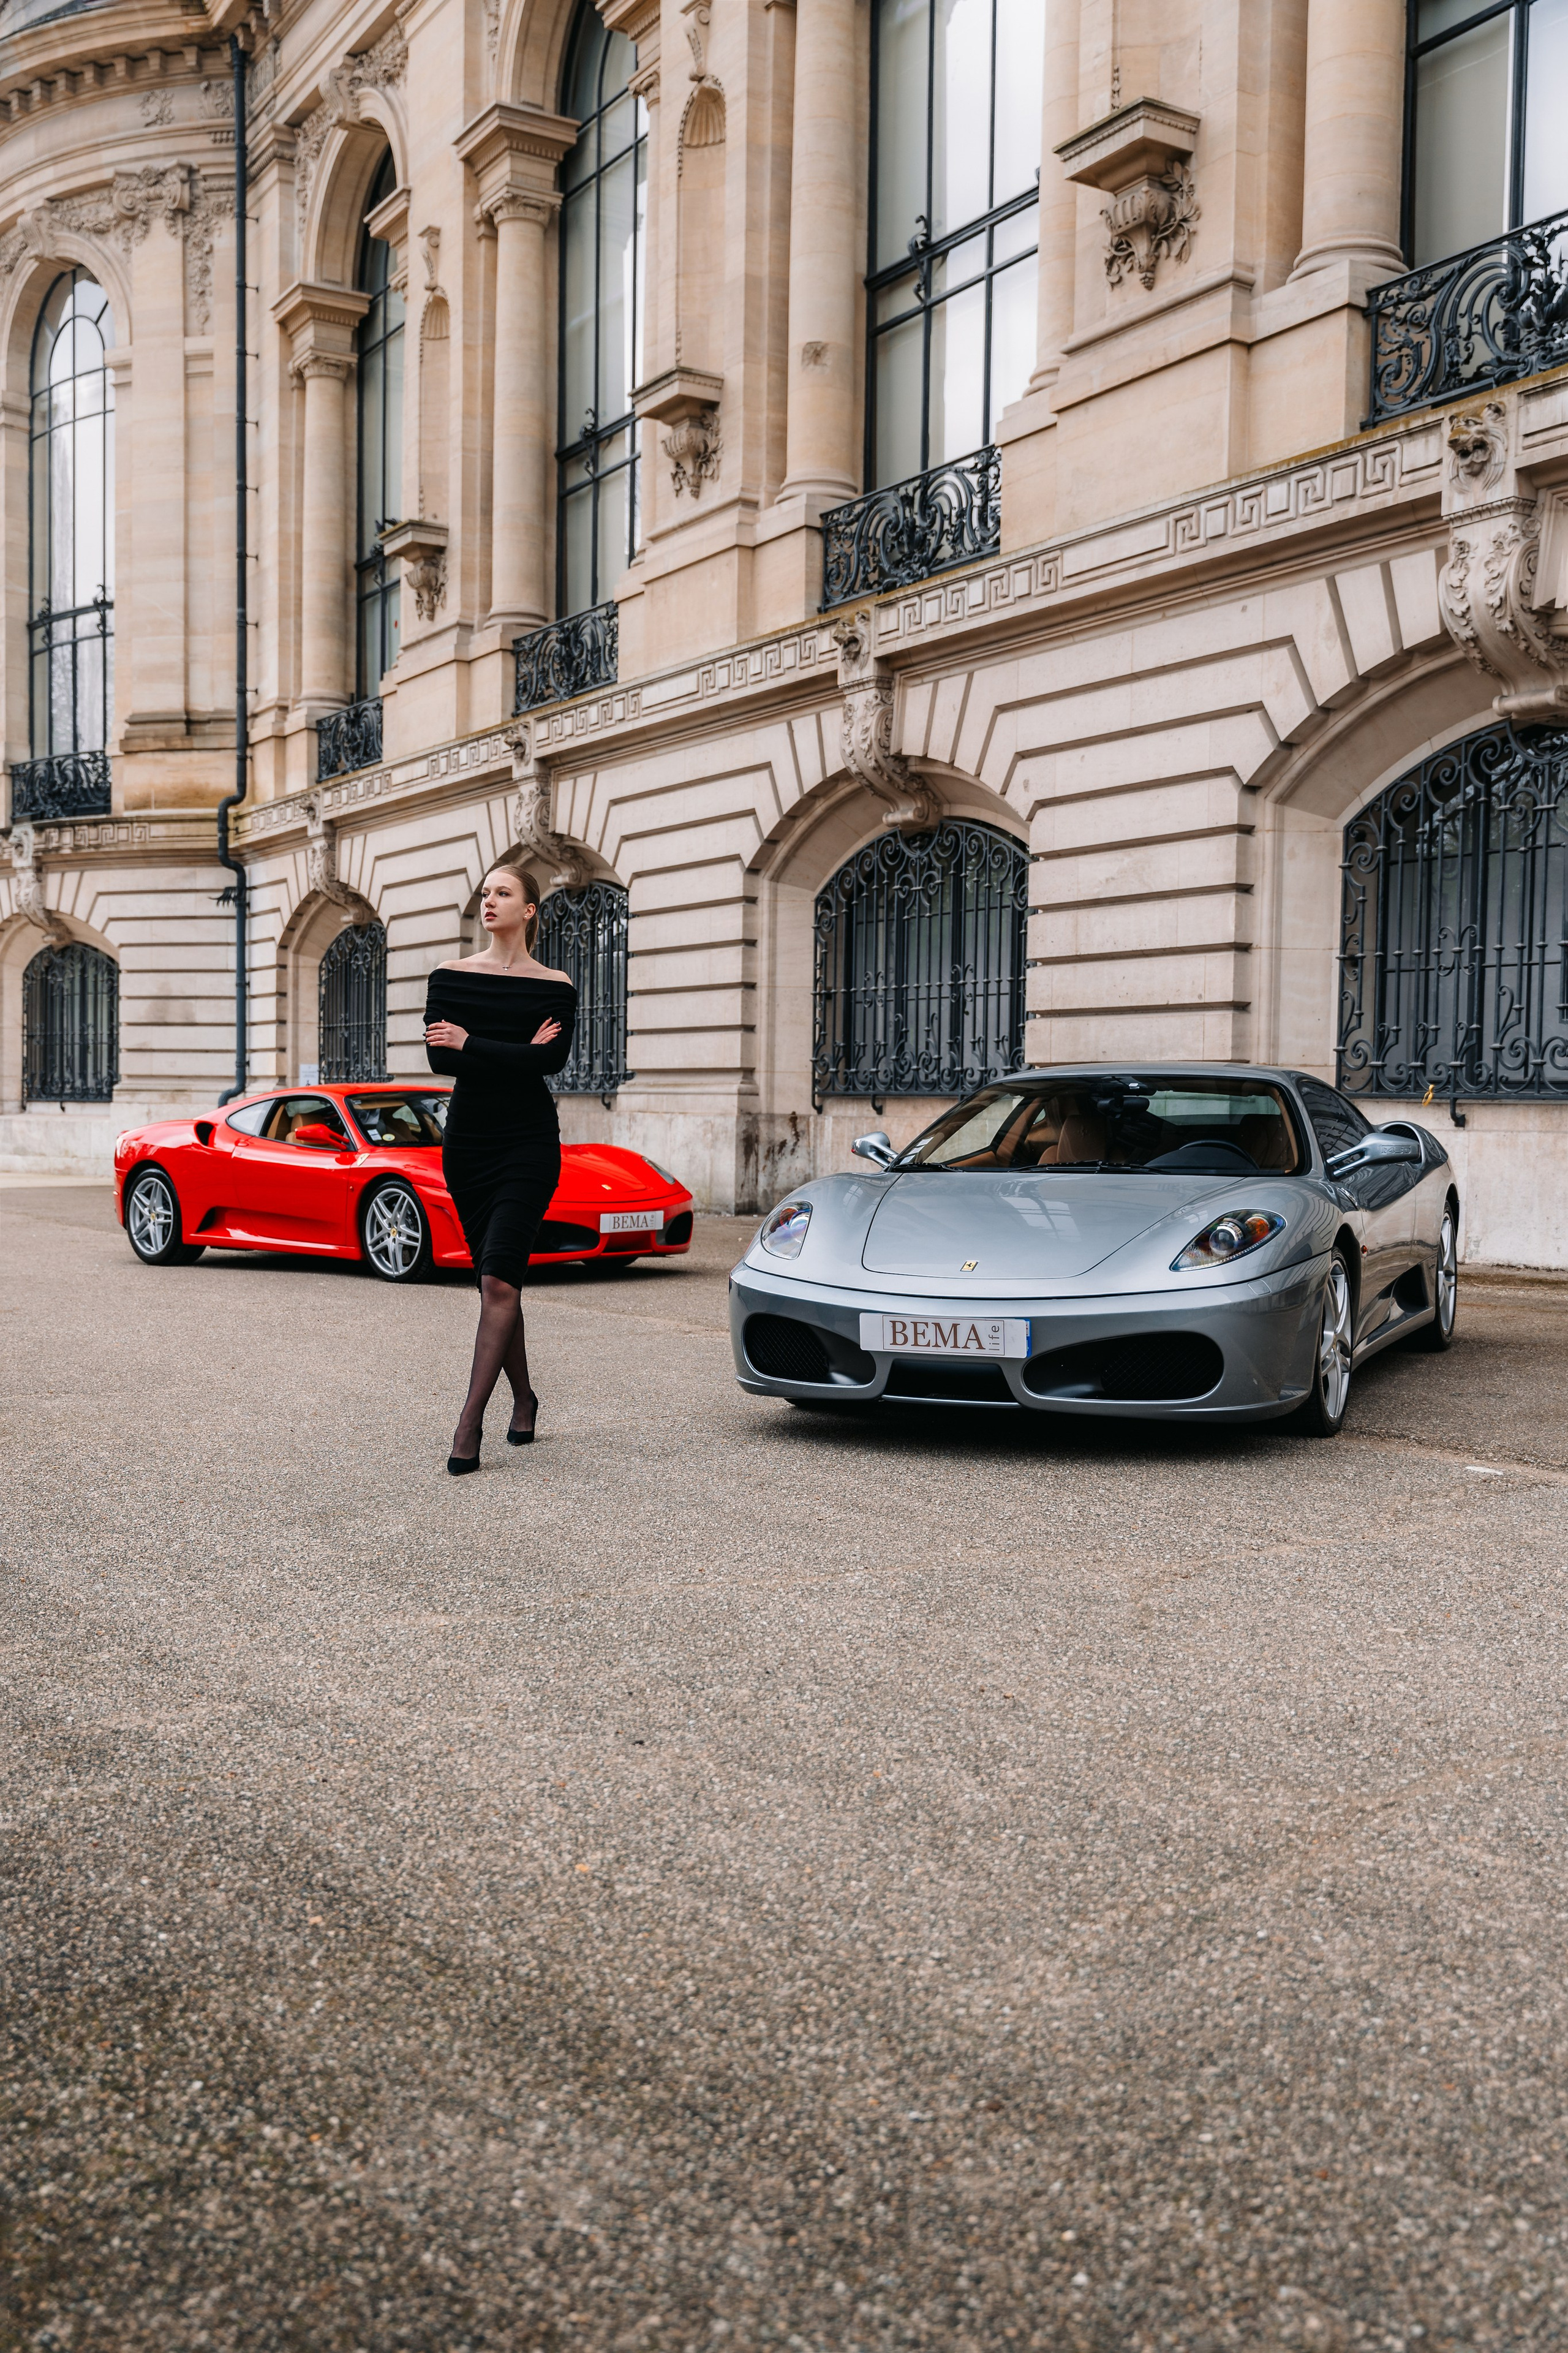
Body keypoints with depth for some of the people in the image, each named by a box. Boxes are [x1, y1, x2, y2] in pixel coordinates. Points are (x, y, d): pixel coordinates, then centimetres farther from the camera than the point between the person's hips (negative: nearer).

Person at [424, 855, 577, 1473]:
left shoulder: (555, 987, 1)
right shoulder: (450, 976, 6)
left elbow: (552, 1059, -15)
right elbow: (440, 1058, -7)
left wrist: (470, 1043, -14)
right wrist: (516, 1056, -12)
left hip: (529, 1143, -3)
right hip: (467, 1140, 3)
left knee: (499, 1279, -14)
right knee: (494, 1282, 9)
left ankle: (470, 1420, -13)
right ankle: (523, 1399, 26)